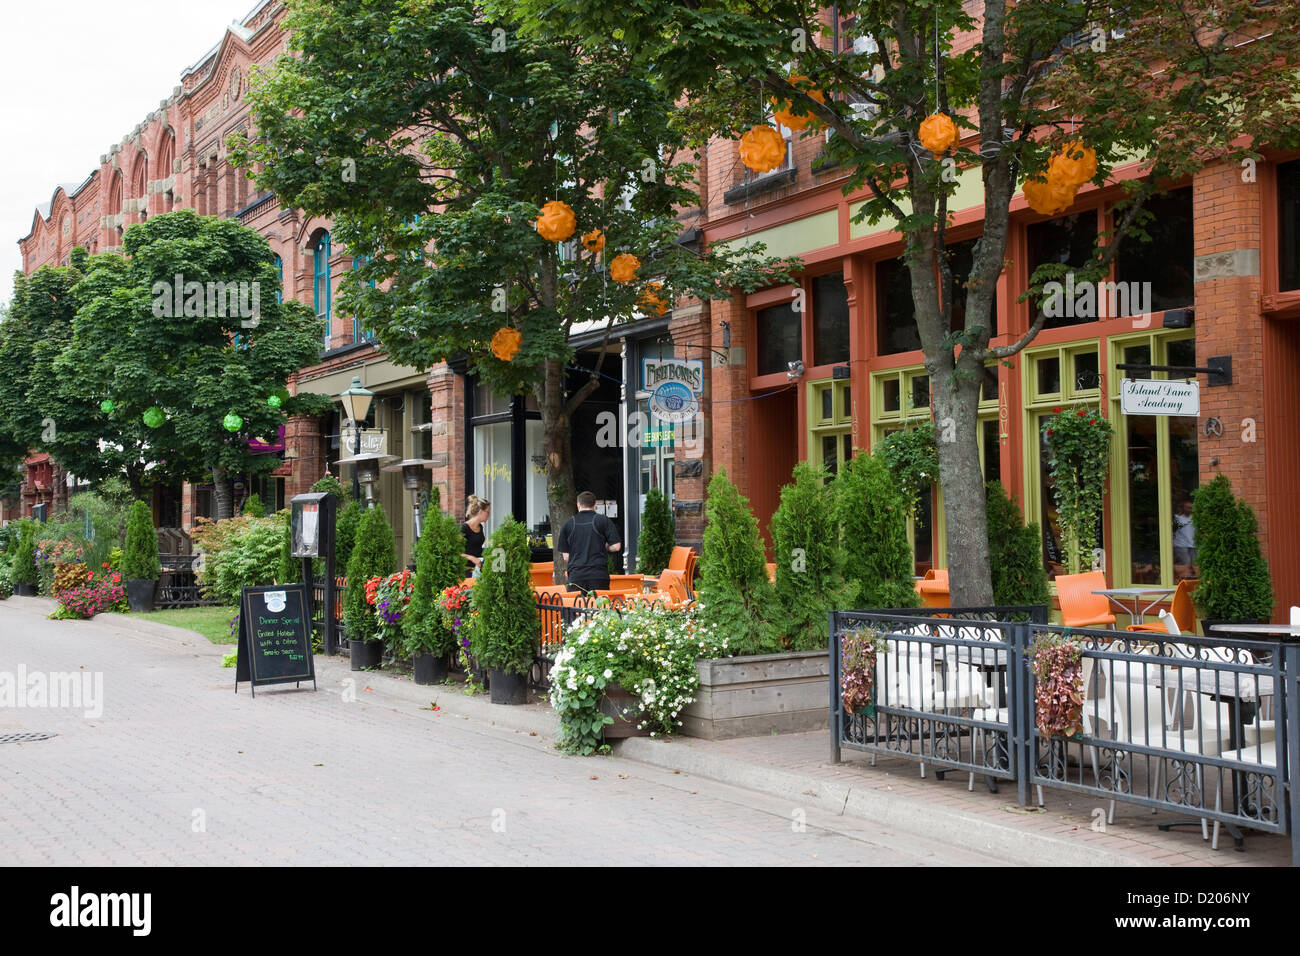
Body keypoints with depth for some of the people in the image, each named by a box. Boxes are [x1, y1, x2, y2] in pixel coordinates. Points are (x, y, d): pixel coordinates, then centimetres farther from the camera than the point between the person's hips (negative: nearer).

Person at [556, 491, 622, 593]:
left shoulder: (568, 524, 7)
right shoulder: (603, 520, 1)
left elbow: (565, 557, 8)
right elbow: (616, 546, -3)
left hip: (575, 576, 1)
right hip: (599, 575, -1)